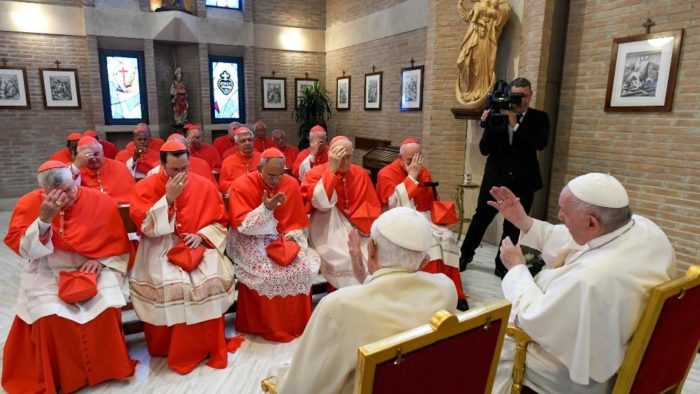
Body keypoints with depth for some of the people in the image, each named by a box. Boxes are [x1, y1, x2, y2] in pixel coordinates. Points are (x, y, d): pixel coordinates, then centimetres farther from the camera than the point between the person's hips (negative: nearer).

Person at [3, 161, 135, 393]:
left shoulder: (100, 202, -8)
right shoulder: (29, 204, -6)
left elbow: (119, 245, 1)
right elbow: (23, 249, -11)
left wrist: (101, 262, -16)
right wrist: (44, 218, -24)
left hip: (93, 271, 0)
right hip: (48, 274, 1)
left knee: (104, 308, -25)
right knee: (51, 316, -26)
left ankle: (106, 369, 0)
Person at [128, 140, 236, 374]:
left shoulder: (204, 186, 1)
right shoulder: (146, 187, -3)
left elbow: (220, 222, 7)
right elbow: (145, 226, -13)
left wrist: (201, 235, -12)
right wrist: (168, 197, -19)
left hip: (198, 245, 1)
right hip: (160, 247, -1)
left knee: (212, 280, -27)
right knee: (172, 284, -29)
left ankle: (207, 347, -7)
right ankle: (170, 349, -6)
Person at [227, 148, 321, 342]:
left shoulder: (291, 184, -3)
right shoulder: (242, 185, -14)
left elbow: (298, 221, 6)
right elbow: (242, 226, -18)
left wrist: (292, 235, -15)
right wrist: (266, 208, -30)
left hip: (283, 239, 4)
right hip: (250, 241, -3)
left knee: (302, 267, -19)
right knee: (267, 272, -28)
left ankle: (296, 324, 0)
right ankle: (269, 327, -5)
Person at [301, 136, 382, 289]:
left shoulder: (360, 173, 5)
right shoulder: (316, 173, -5)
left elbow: (374, 207, 6)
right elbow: (321, 204, -22)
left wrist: (355, 222, -12)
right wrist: (332, 169, -22)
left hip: (358, 230, 4)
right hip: (328, 231, -3)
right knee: (345, 260, -27)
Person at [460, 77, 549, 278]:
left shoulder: (539, 118, 1)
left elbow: (541, 143, -17)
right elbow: (484, 149, -5)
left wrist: (515, 124, -22)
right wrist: (488, 124, -20)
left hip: (523, 180, 1)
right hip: (496, 176, -1)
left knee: (513, 224, 8)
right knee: (481, 217, 7)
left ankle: (502, 264, 24)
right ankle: (465, 254, 27)